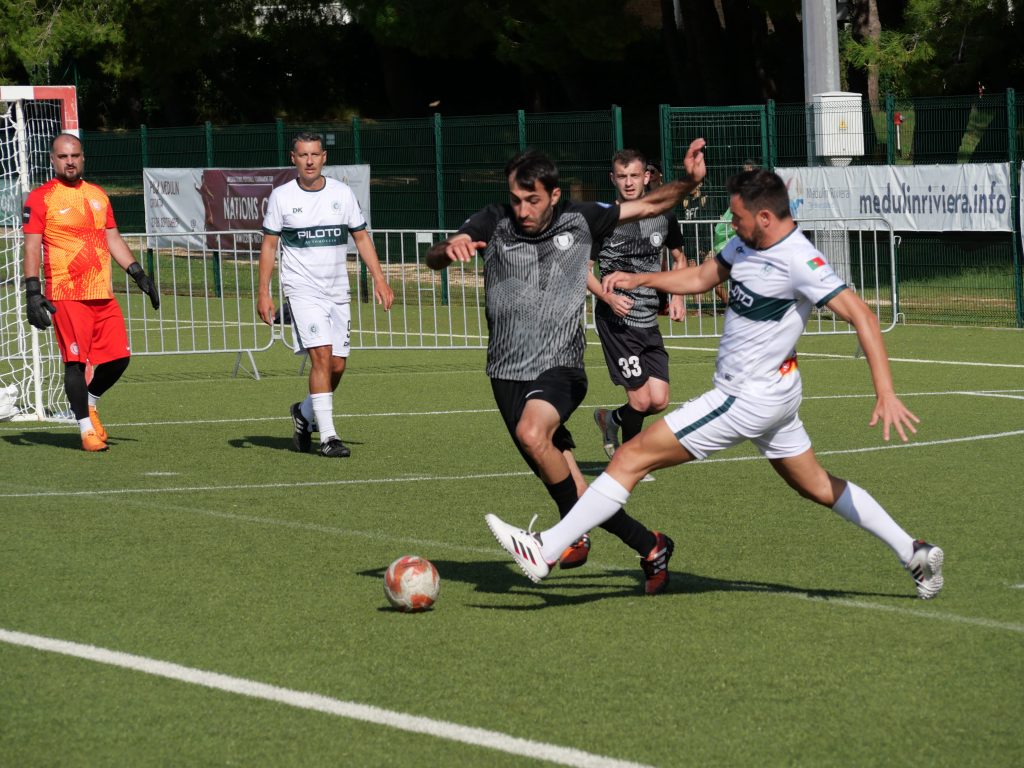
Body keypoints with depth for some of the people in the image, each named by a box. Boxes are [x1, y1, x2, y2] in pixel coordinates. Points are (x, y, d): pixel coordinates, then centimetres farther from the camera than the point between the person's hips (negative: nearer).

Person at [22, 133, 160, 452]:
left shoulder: (98, 195, 17)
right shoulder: (41, 198, -1)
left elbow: (113, 239, 22)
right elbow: (32, 247, -5)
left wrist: (138, 273, 13)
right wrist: (33, 291, -14)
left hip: (103, 293, 6)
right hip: (66, 294, -6)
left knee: (119, 356, 3)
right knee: (75, 359, -7)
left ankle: (89, 402, 27)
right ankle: (86, 427, 4)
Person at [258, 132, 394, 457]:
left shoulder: (342, 193, 4)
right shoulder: (281, 196, -2)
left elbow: (361, 237, 10)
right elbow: (269, 245, 3)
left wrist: (379, 279, 1)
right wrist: (263, 293, -3)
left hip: (337, 291, 4)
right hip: (302, 290, -4)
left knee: (337, 366, 3)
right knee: (321, 356, -17)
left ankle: (304, 413, 30)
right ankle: (328, 436, -16)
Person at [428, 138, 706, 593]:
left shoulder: (579, 221, 3)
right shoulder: (493, 224, 0)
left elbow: (646, 207, 12)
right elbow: (433, 260, -9)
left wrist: (688, 183, -4)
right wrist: (450, 249, -33)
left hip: (561, 367, -2)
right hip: (508, 372, 2)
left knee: (532, 433, -33)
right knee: (566, 486, -2)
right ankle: (649, 548, 12)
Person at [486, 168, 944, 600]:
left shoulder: (800, 262, -23)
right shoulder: (746, 243, 4)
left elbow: (862, 316, -26)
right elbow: (701, 278, 20)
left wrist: (885, 394, -32)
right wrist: (639, 279, 7)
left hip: (748, 399, -10)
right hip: (770, 393, 10)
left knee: (633, 457, -8)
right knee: (817, 487, 21)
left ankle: (545, 550, -6)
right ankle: (914, 554, 25)